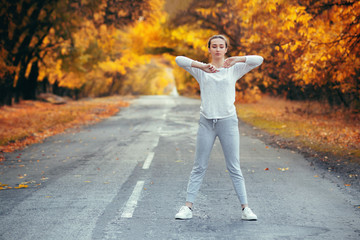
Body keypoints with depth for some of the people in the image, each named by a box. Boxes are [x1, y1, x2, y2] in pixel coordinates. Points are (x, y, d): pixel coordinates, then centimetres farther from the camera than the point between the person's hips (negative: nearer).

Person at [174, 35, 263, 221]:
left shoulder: (234, 69, 6)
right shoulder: (201, 70, 5)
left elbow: (259, 60, -4)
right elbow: (179, 60, -9)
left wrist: (236, 59, -17)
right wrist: (202, 66, -21)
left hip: (228, 121, 0)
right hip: (206, 122, 0)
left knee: (234, 167, 3)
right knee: (199, 167, 3)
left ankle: (245, 208, 6)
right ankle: (188, 207, 6)